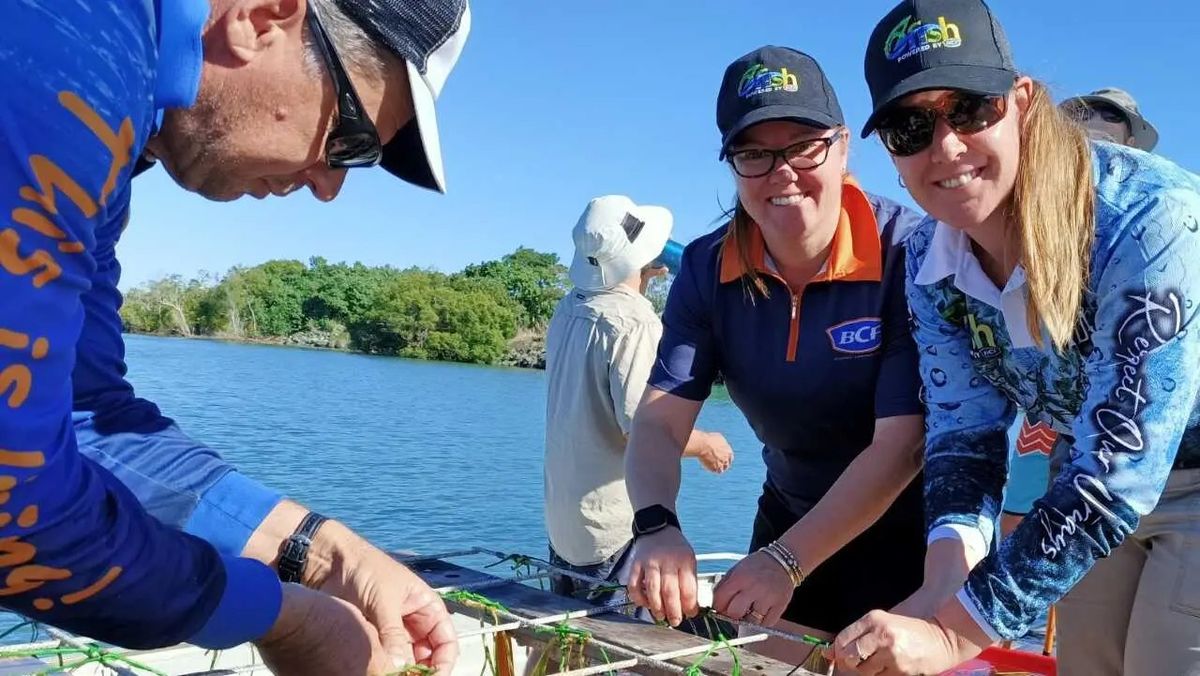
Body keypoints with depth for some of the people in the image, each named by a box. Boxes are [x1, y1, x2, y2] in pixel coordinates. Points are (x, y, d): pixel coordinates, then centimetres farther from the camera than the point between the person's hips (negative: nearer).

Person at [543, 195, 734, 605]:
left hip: (563, 520, 8)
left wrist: (639, 282, 21)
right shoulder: (636, 323, -20)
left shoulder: (568, 309, 5)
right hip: (614, 530, -8)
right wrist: (706, 445, -8)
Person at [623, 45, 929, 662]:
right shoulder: (707, 269, -11)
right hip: (789, 515, 4)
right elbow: (659, 420, -15)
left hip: (906, 529, -4)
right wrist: (657, 528, -35)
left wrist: (787, 561, -35)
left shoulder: (906, 253, -24)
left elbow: (903, 442, -27)